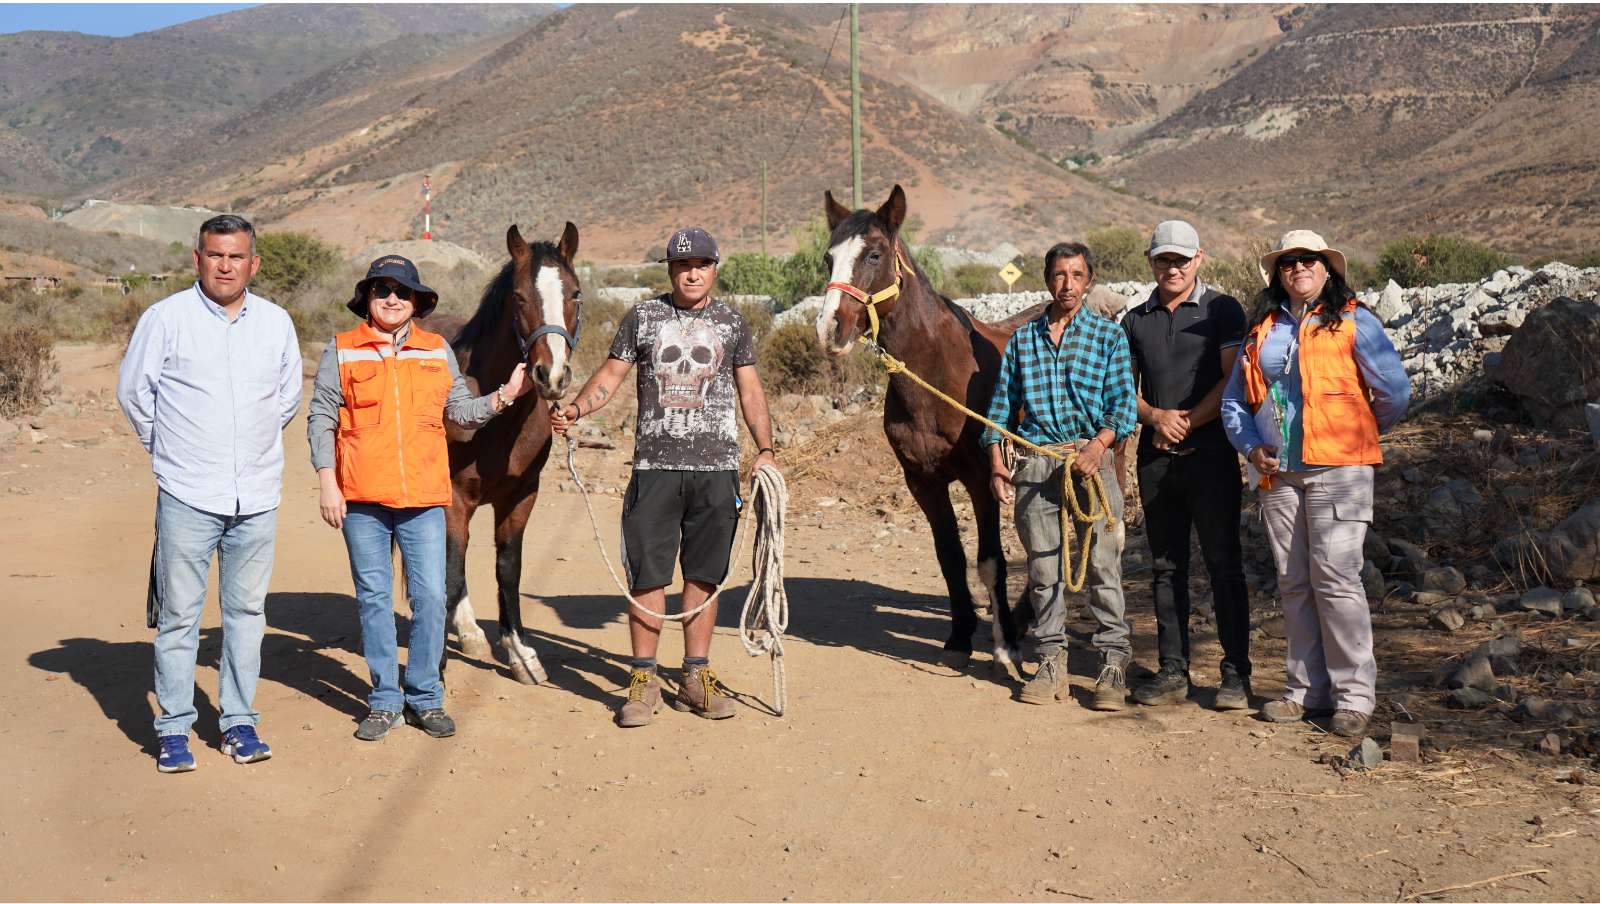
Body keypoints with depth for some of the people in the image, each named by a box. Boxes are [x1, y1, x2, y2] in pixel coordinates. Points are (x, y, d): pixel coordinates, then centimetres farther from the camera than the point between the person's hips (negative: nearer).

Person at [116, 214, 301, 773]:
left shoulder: (277, 323, 6)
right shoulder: (166, 318, -4)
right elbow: (133, 392, 4)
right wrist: (169, 451, 10)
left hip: (257, 496, 3)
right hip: (187, 496, -3)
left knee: (246, 611, 8)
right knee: (178, 614, 1)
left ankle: (238, 721, 19)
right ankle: (174, 728, 11)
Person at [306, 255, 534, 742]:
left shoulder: (438, 351, 10)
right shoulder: (341, 352, 3)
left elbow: (460, 411, 15)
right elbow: (321, 420, 3)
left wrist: (505, 395, 3)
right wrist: (327, 481, -4)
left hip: (424, 499, 1)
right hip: (362, 500, -1)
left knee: (431, 596, -1)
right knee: (373, 598, 6)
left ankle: (424, 697, 14)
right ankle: (385, 700, 17)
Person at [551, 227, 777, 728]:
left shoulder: (733, 323, 9)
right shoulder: (643, 317, 6)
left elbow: (750, 390, 12)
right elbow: (611, 373, 6)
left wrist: (765, 449, 3)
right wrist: (576, 409, -12)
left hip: (717, 467, 1)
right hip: (656, 466, -1)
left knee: (704, 573, 7)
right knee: (647, 572, -1)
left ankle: (696, 677, 17)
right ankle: (644, 680, 9)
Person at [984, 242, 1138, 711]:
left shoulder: (1109, 336, 5)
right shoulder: (1022, 340, 13)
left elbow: (1124, 401, -2)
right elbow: (1002, 405, 14)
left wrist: (1099, 442, -18)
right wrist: (997, 463, 4)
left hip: (1089, 458, -3)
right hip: (1033, 463, 3)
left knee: (1102, 563, -5)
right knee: (1042, 568, 7)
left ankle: (1113, 664, 2)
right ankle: (1051, 663, 16)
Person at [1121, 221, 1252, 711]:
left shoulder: (1222, 310, 0)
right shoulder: (1136, 320, 13)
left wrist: (1187, 421, -12)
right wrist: (1156, 416, -7)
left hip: (1211, 452, -4)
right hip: (1155, 456, 4)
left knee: (1223, 563, -3)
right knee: (1166, 566, 8)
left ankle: (1236, 673, 3)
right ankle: (1172, 670, 15)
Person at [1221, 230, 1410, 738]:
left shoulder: (1352, 322, 0)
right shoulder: (1261, 330, 16)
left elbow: (1394, 391, -3)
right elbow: (1234, 399, 18)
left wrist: (1362, 435, 11)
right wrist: (1252, 446, 3)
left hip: (1337, 469, -5)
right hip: (1277, 474, 5)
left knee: (1335, 578, -10)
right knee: (1294, 583, 7)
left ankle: (1353, 695, -2)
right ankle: (1306, 691, 15)